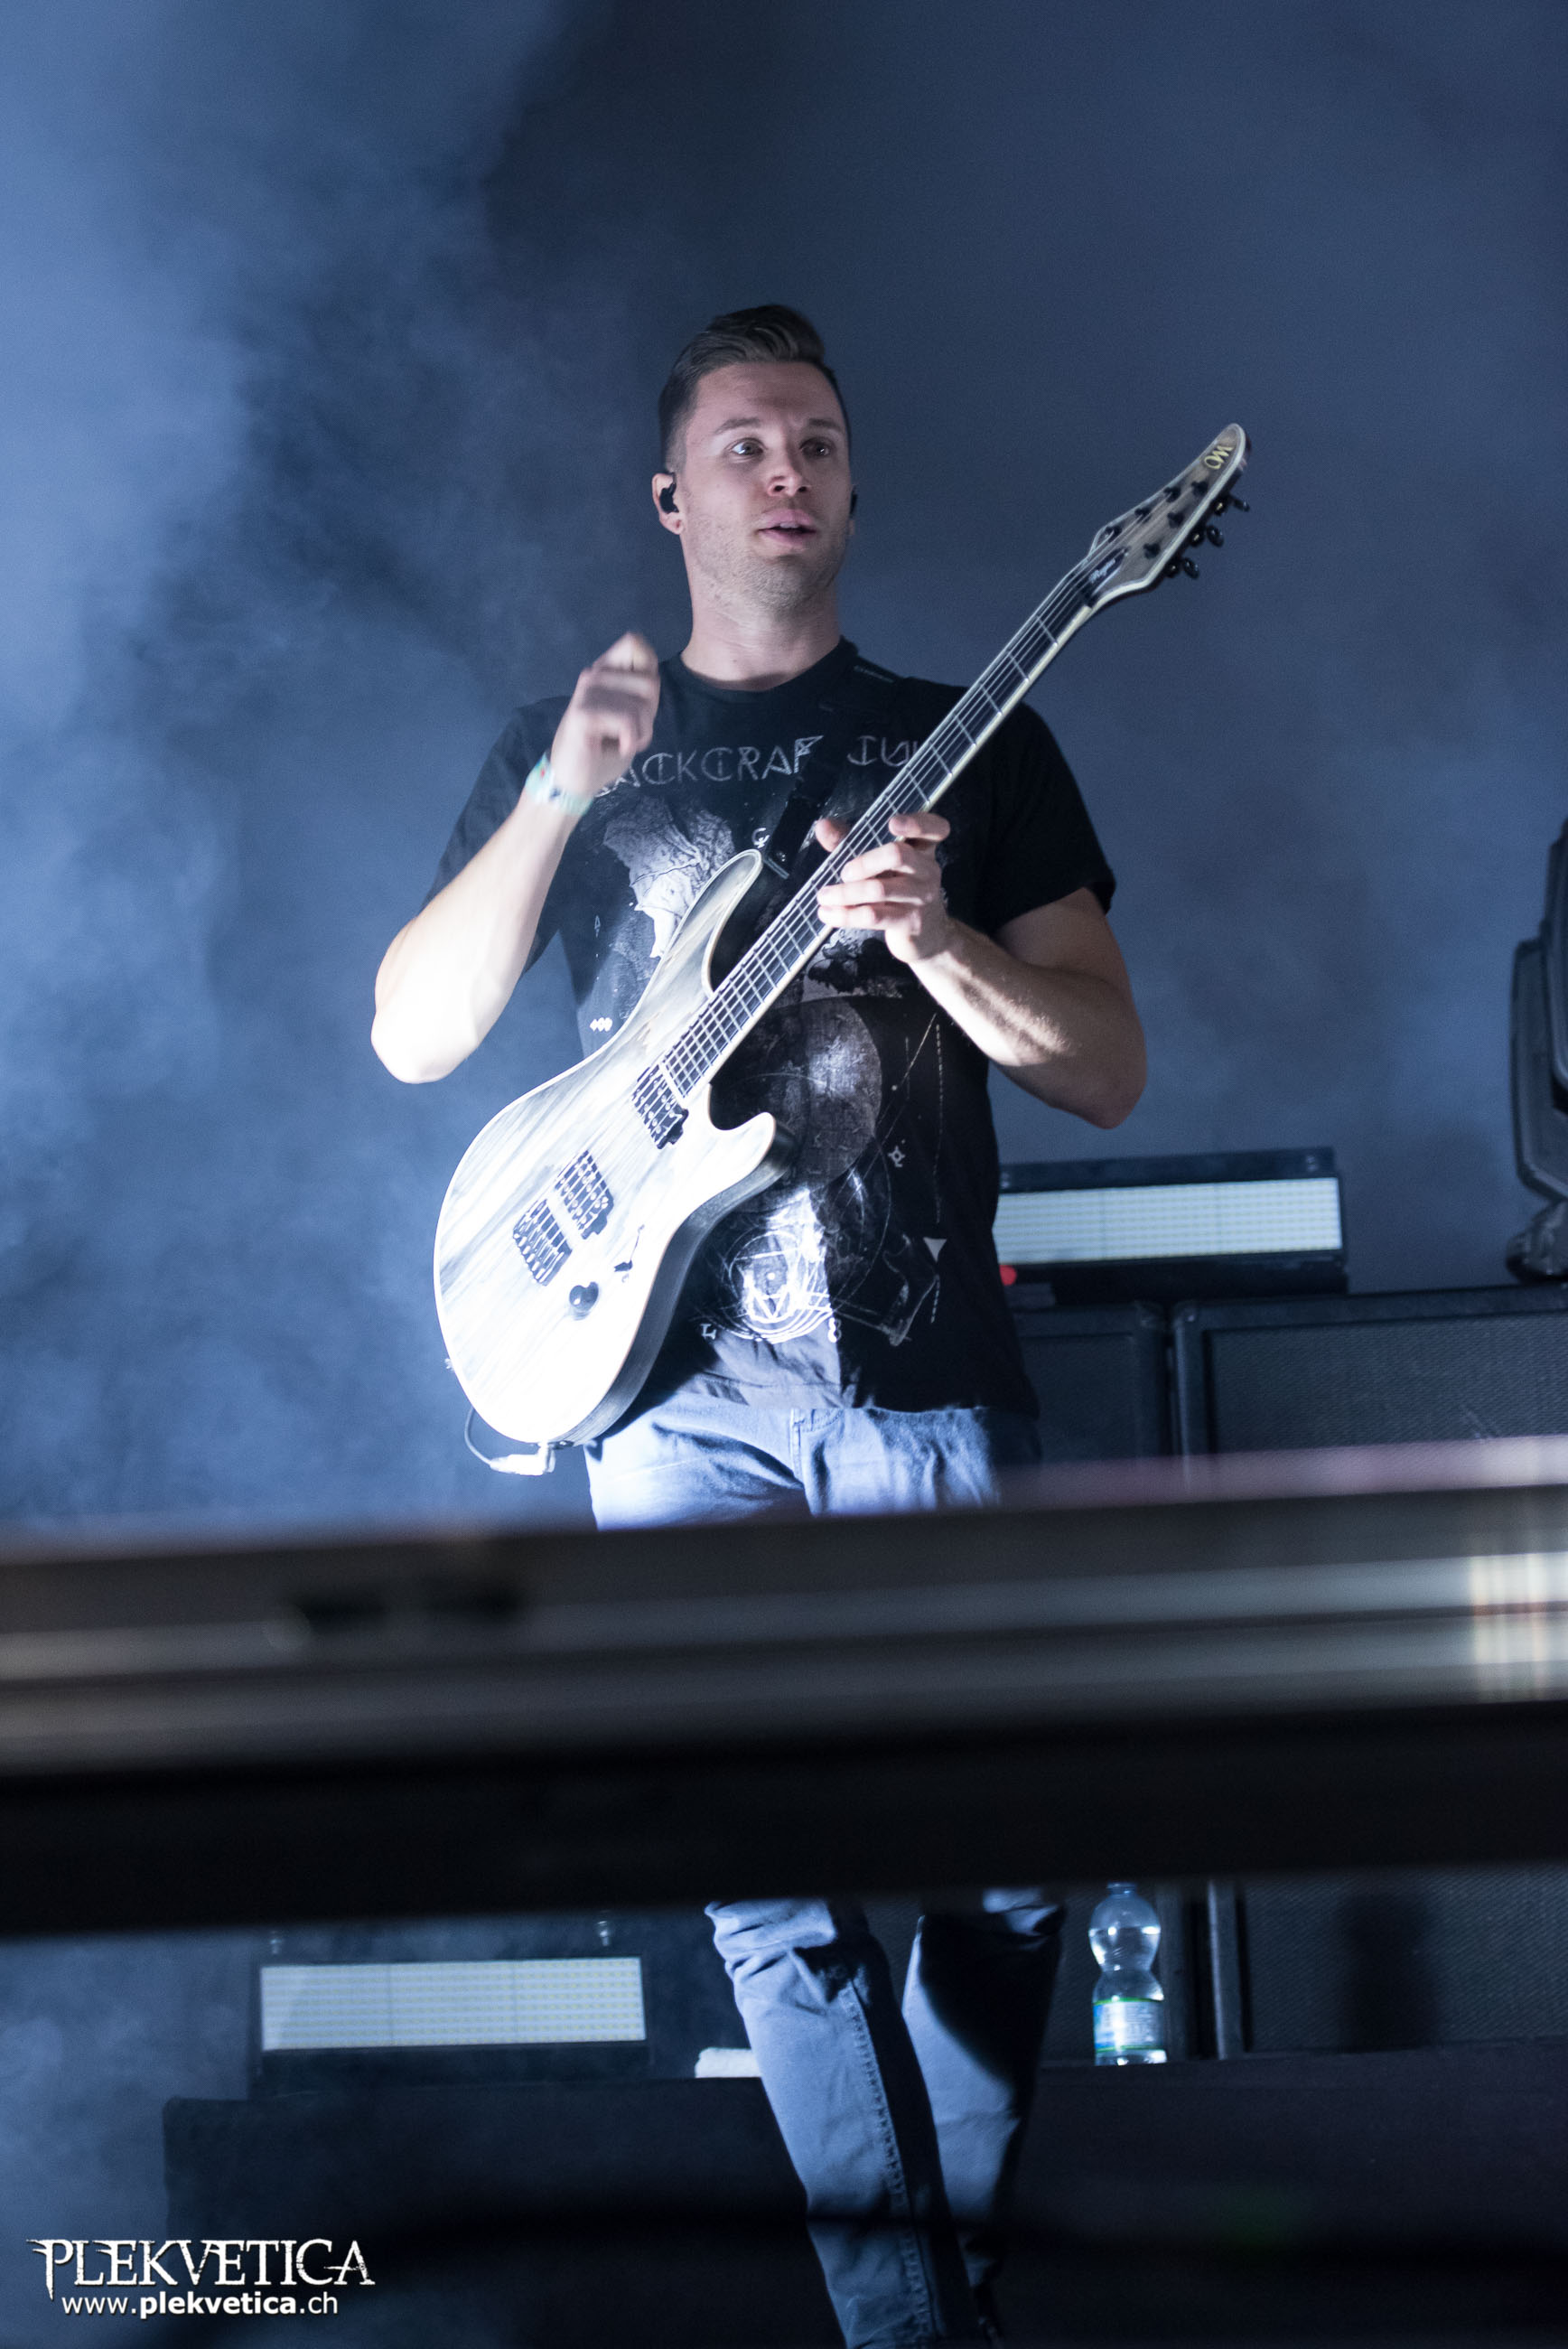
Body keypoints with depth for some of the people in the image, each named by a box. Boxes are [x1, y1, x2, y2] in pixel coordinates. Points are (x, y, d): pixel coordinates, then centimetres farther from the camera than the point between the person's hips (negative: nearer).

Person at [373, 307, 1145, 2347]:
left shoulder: (976, 747, 9)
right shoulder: (565, 754, 11)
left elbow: (1109, 1069, 4)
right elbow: (412, 1036, 0)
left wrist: (931, 941, -15)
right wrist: (561, 799, -13)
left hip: (934, 1383, 0)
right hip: (682, 1390, 0)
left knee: (1006, 1869, 0)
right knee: (772, 1891, -3)